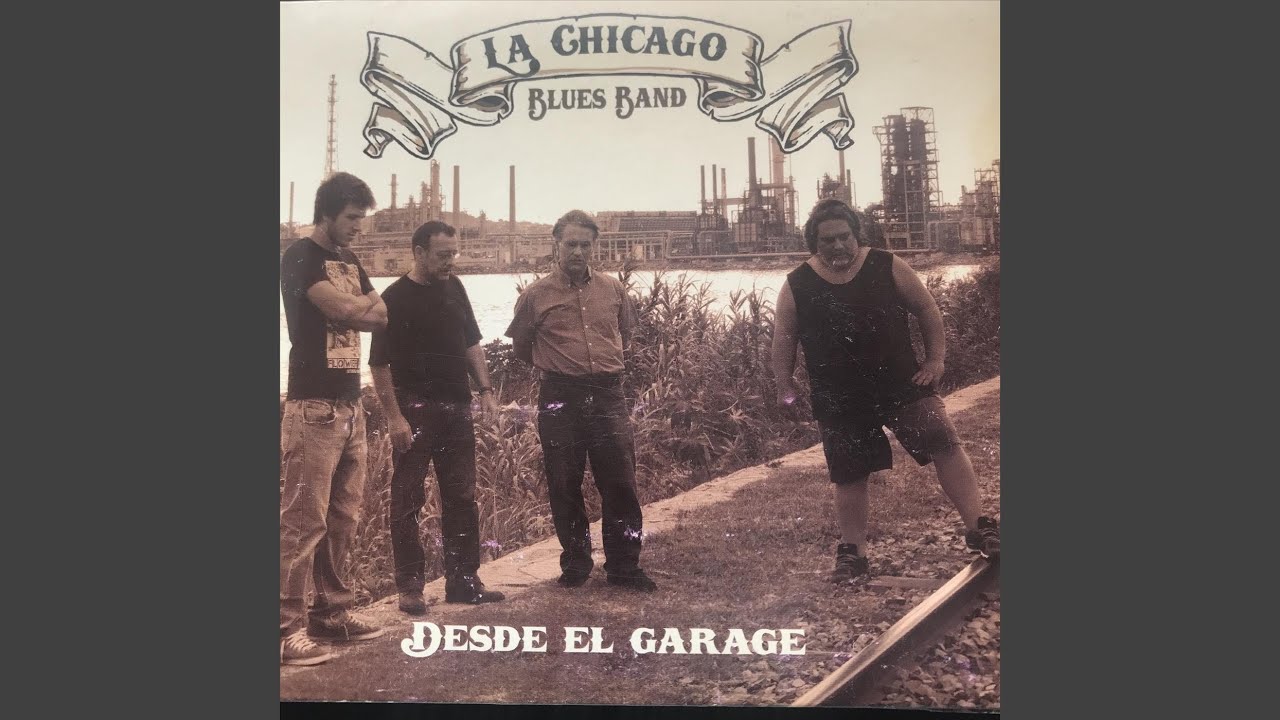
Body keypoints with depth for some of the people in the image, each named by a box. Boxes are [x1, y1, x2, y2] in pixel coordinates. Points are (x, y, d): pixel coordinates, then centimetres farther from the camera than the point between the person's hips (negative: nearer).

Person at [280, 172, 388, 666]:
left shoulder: (351, 264, 19)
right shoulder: (300, 257, -5)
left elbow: (384, 317, 13)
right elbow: (341, 308, -18)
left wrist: (350, 309, -5)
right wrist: (366, 301, 0)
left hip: (350, 404, 8)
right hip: (314, 406, -8)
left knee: (343, 518, 10)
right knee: (303, 520, -8)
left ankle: (331, 612, 19)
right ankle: (286, 629, -5)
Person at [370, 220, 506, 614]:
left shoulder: (453, 288, 9)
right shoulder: (396, 298, -10)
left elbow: (471, 342, 17)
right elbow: (380, 363, -12)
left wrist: (486, 390, 8)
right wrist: (394, 417, -16)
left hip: (456, 408, 6)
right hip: (415, 411, -6)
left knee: (462, 497, 10)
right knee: (408, 500, 0)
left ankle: (463, 580, 19)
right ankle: (410, 586, 9)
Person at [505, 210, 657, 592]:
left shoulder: (614, 289, 8)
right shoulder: (536, 295, 1)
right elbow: (521, 346, 15)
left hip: (608, 395, 2)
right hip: (559, 398, -1)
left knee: (620, 482, 1)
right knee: (564, 486, 4)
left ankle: (624, 567, 12)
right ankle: (575, 564, 20)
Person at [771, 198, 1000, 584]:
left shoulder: (888, 267, -6)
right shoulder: (797, 287, -6)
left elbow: (927, 309, 2)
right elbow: (783, 340, 4)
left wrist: (936, 359, -2)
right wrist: (785, 385, 2)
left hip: (902, 384, 0)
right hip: (840, 401, 0)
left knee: (945, 444, -12)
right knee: (849, 477, 8)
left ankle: (978, 527, -3)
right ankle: (852, 552, 23)